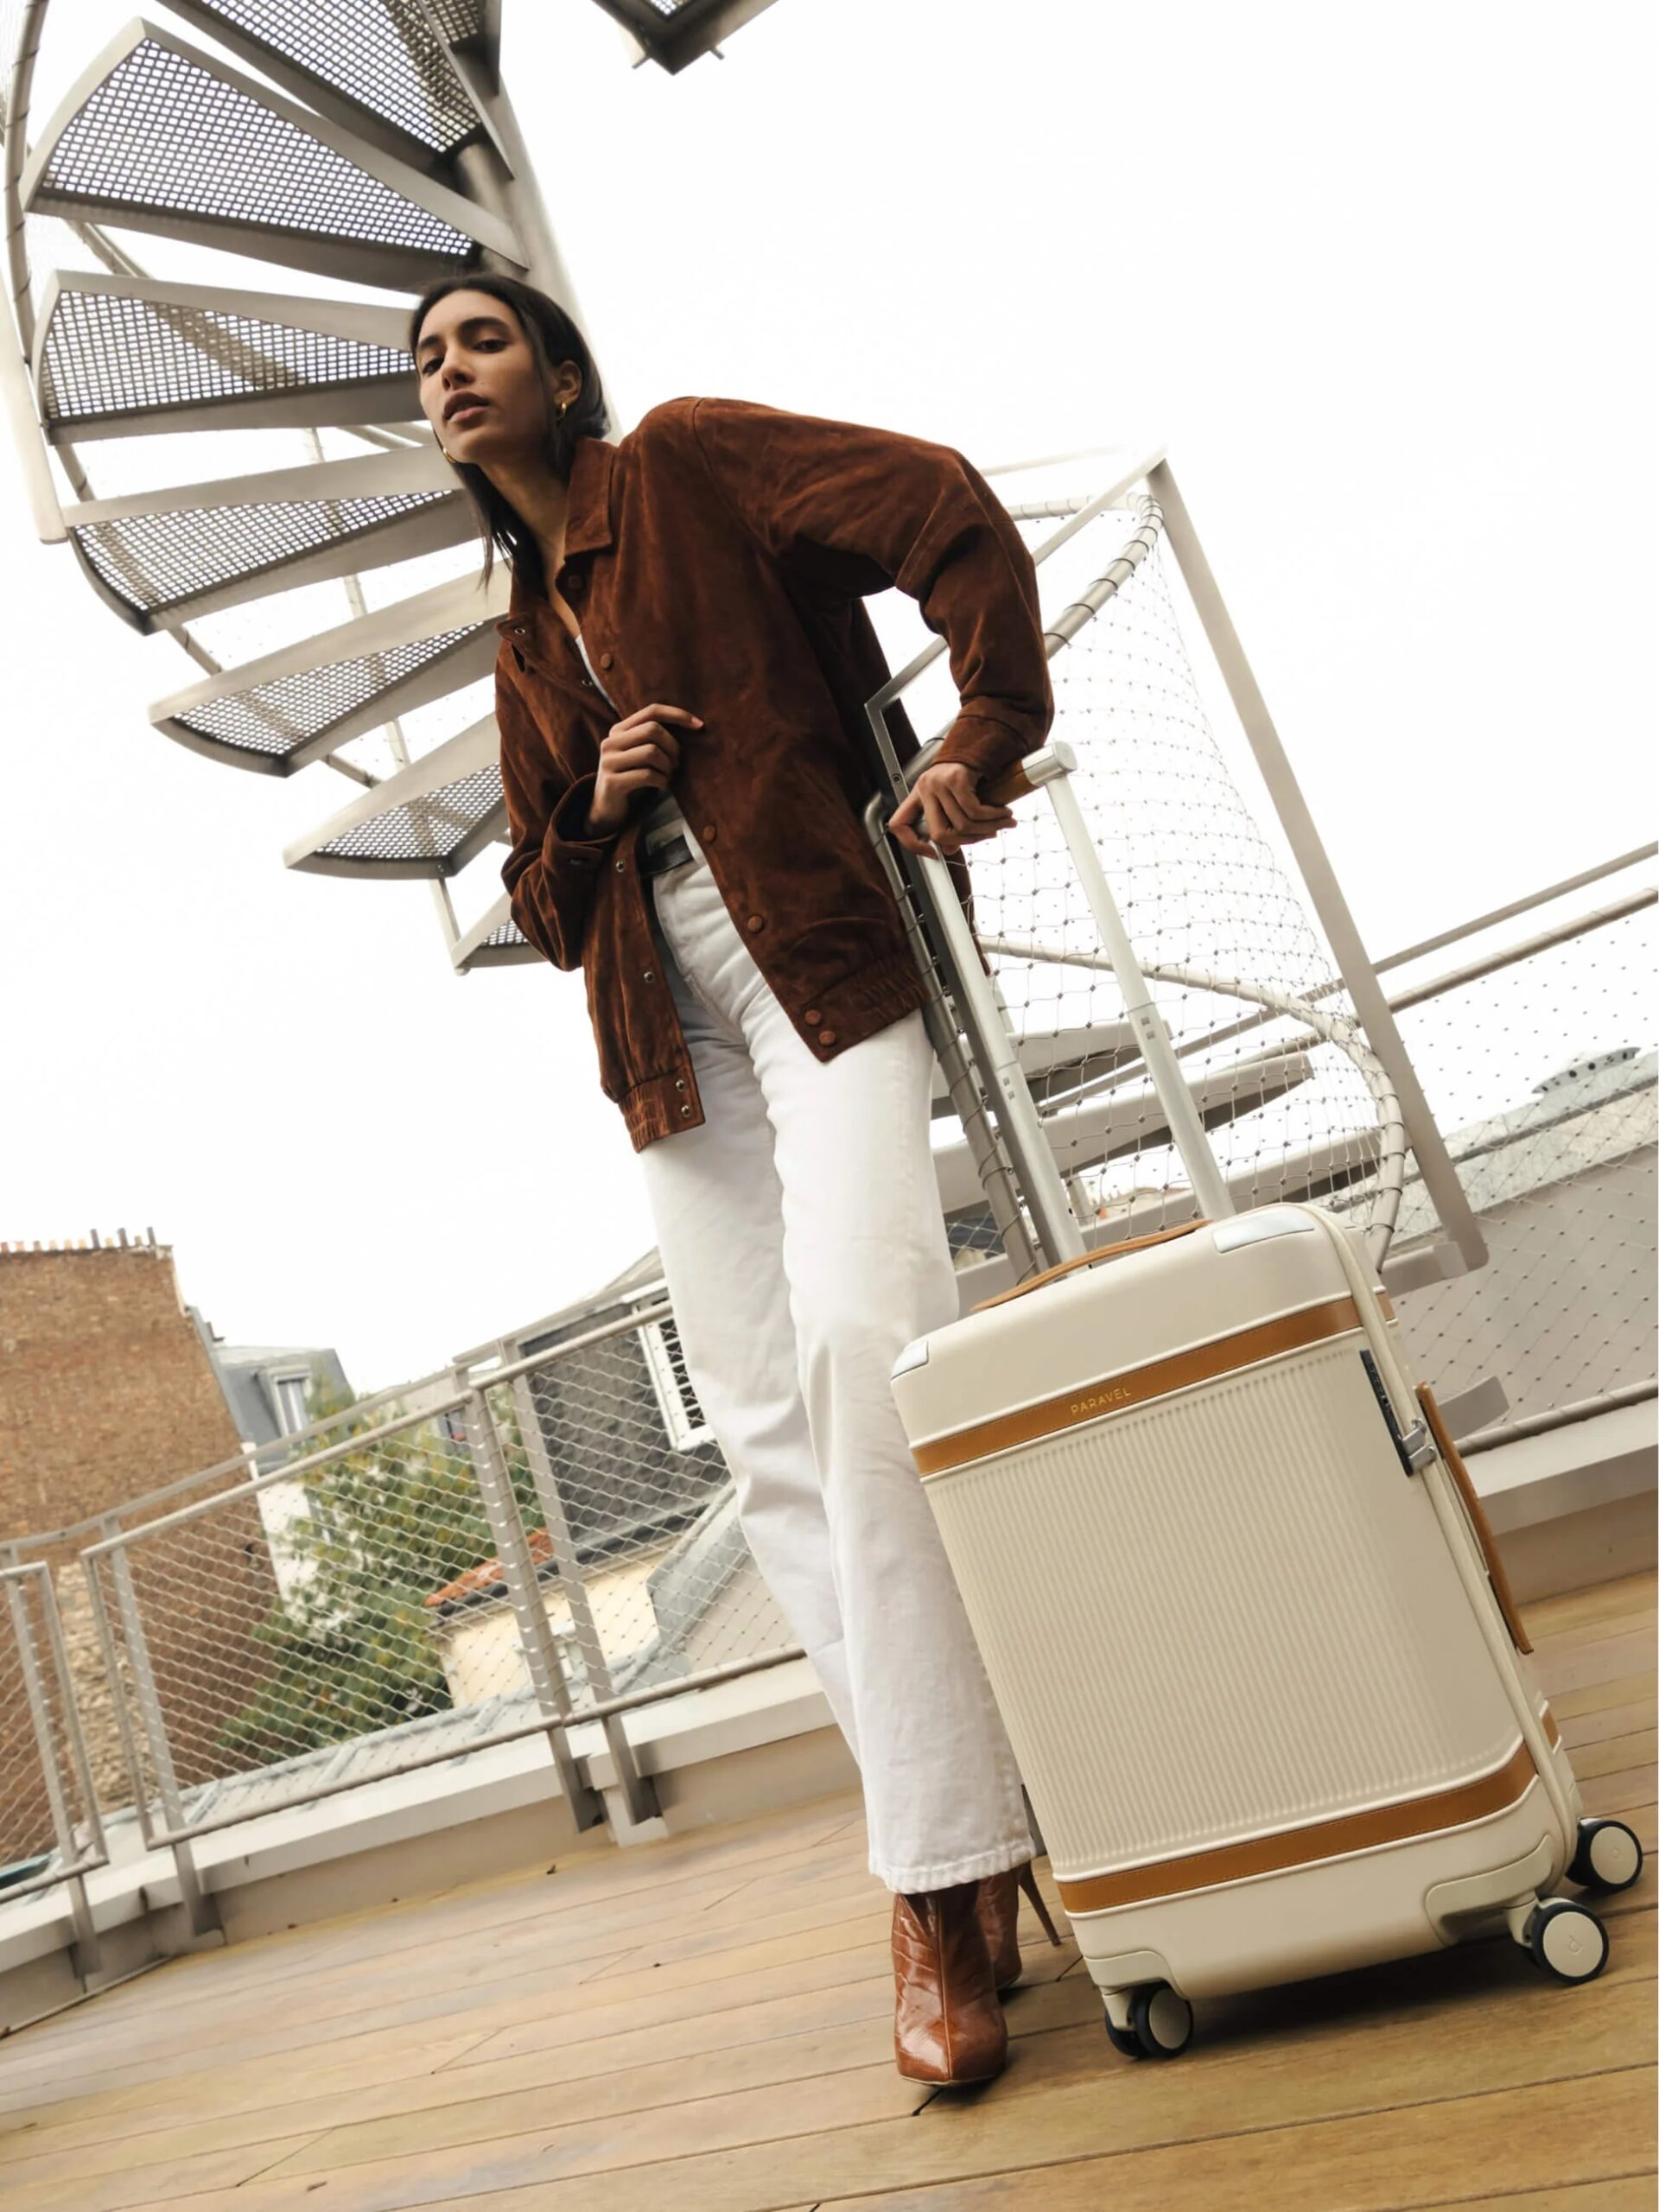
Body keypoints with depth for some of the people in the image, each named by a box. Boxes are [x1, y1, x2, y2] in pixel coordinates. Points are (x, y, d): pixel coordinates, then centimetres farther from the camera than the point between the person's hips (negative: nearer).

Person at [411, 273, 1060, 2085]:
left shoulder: (686, 465, 6)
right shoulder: (525, 654, 23)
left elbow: (950, 515, -4)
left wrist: (980, 741, -11)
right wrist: (592, 814, 3)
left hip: (818, 969, -6)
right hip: (668, 1037, 6)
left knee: (861, 1343, -24)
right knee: (768, 1437, -3)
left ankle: (937, 1879, -17)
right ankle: (960, 1843, 4)